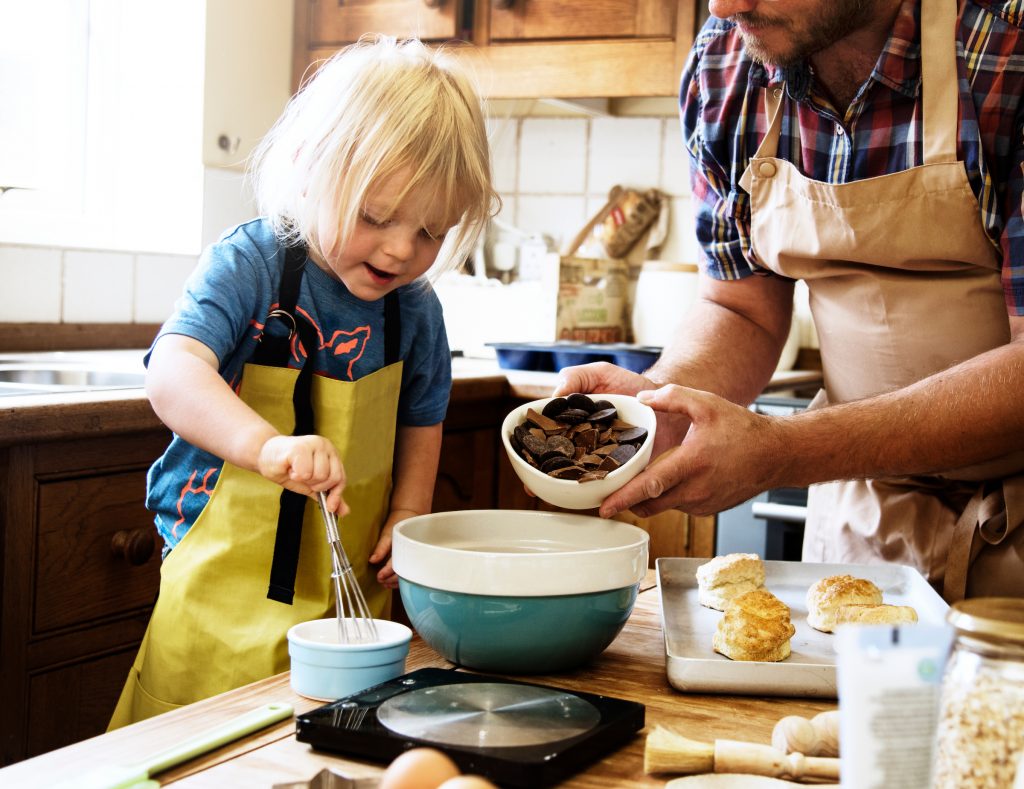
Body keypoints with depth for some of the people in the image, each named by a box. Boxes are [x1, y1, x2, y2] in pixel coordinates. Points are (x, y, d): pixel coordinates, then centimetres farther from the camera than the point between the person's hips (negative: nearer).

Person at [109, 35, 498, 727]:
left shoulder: (416, 308, 0)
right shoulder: (249, 266, -14)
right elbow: (174, 372, -29)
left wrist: (409, 515, 0)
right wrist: (268, 445, -45)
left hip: (357, 586, 4)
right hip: (229, 591, -3)